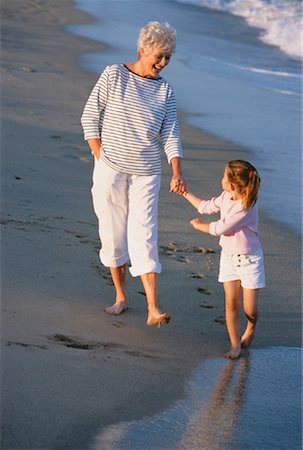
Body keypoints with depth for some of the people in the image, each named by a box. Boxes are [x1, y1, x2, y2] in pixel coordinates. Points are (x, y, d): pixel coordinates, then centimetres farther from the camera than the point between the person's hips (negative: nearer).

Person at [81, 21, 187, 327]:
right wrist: (100, 157, -6)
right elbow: (90, 117, -1)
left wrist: (177, 174, -11)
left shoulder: (165, 91, 6)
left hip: (146, 174, 1)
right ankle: (120, 296, 23)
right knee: (113, 233, 6)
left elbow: (170, 135, 2)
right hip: (110, 169, -1)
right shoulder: (113, 75, -2)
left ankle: (153, 310, -12)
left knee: (144, 237, -6)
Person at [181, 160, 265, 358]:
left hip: (249, 259, -6)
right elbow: (206, 207, 17)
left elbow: (220, 228, -22)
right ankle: (235, 345, 4)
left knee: (250, 309, 1)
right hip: (229, 257, 6)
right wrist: (185, 193, 19)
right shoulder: (226, 197, -3)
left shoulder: (247, 207, -27)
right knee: (231, 303, -2)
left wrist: (200, 225, -5)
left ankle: (251, 329, 33)